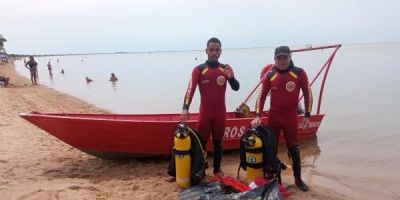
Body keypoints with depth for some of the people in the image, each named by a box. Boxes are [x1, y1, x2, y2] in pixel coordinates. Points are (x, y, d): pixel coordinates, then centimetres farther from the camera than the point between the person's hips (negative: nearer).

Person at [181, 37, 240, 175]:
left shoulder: (225, 69, 3)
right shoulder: (199, 70, -6)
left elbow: (236, 88, -2)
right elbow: (190, 89, -16)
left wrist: (231, 77, -24)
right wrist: (185, 108, -29)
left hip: (220, 113, 3)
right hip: (205, 113, -2)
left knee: (218, 142, 13)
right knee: (201, 142, 4)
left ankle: (217, 169, 26)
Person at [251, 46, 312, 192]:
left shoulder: (299, 73, -7)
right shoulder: (270, 75, -3)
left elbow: (307, 94, 1)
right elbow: (262, 97, 0)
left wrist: (307, 115, 1)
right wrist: (258, 116, -9)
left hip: (291, 117, -1)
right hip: (273, 116, 2)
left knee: (293, 148, 6)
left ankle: (298, 179, 19)